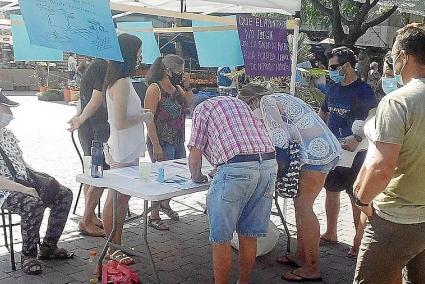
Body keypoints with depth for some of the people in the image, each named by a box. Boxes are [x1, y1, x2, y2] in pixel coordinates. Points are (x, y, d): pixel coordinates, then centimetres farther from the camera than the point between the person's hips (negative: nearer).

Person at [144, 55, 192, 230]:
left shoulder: (176, 88, 9)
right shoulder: (155, 89, -14)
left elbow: (188, 105, 16)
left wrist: (187, 87, 0)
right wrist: (156, 146, -21)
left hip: (178, 141, 8)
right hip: (162, 143, -8)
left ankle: (165, 204, 40)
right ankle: (154, 216, 13)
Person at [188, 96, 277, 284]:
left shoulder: (202, 108, 14)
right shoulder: (238, 102, 31)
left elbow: (195, 156, 6)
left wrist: (196, 177, 27)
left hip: (237, 168, -6)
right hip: (269, 163, 7)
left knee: (221, 239, 8)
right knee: (249, 235, 18)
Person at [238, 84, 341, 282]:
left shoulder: (266, 102, -5)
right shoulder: (279, 99, 24)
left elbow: (279, 139, -12)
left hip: (318, 151, -10)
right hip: (330, 148, 10)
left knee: (303, 206, -5)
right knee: (301, 203, 15)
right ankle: (301, 255, 24)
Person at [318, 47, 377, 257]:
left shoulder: (363, 90, -11)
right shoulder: (333, 89, 11)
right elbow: (322, 116, 22)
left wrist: (357, 138, -33)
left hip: (353, 153, -7)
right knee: (331, 191, 15)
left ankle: (359, 241, 9)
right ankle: (330, 234, 29)